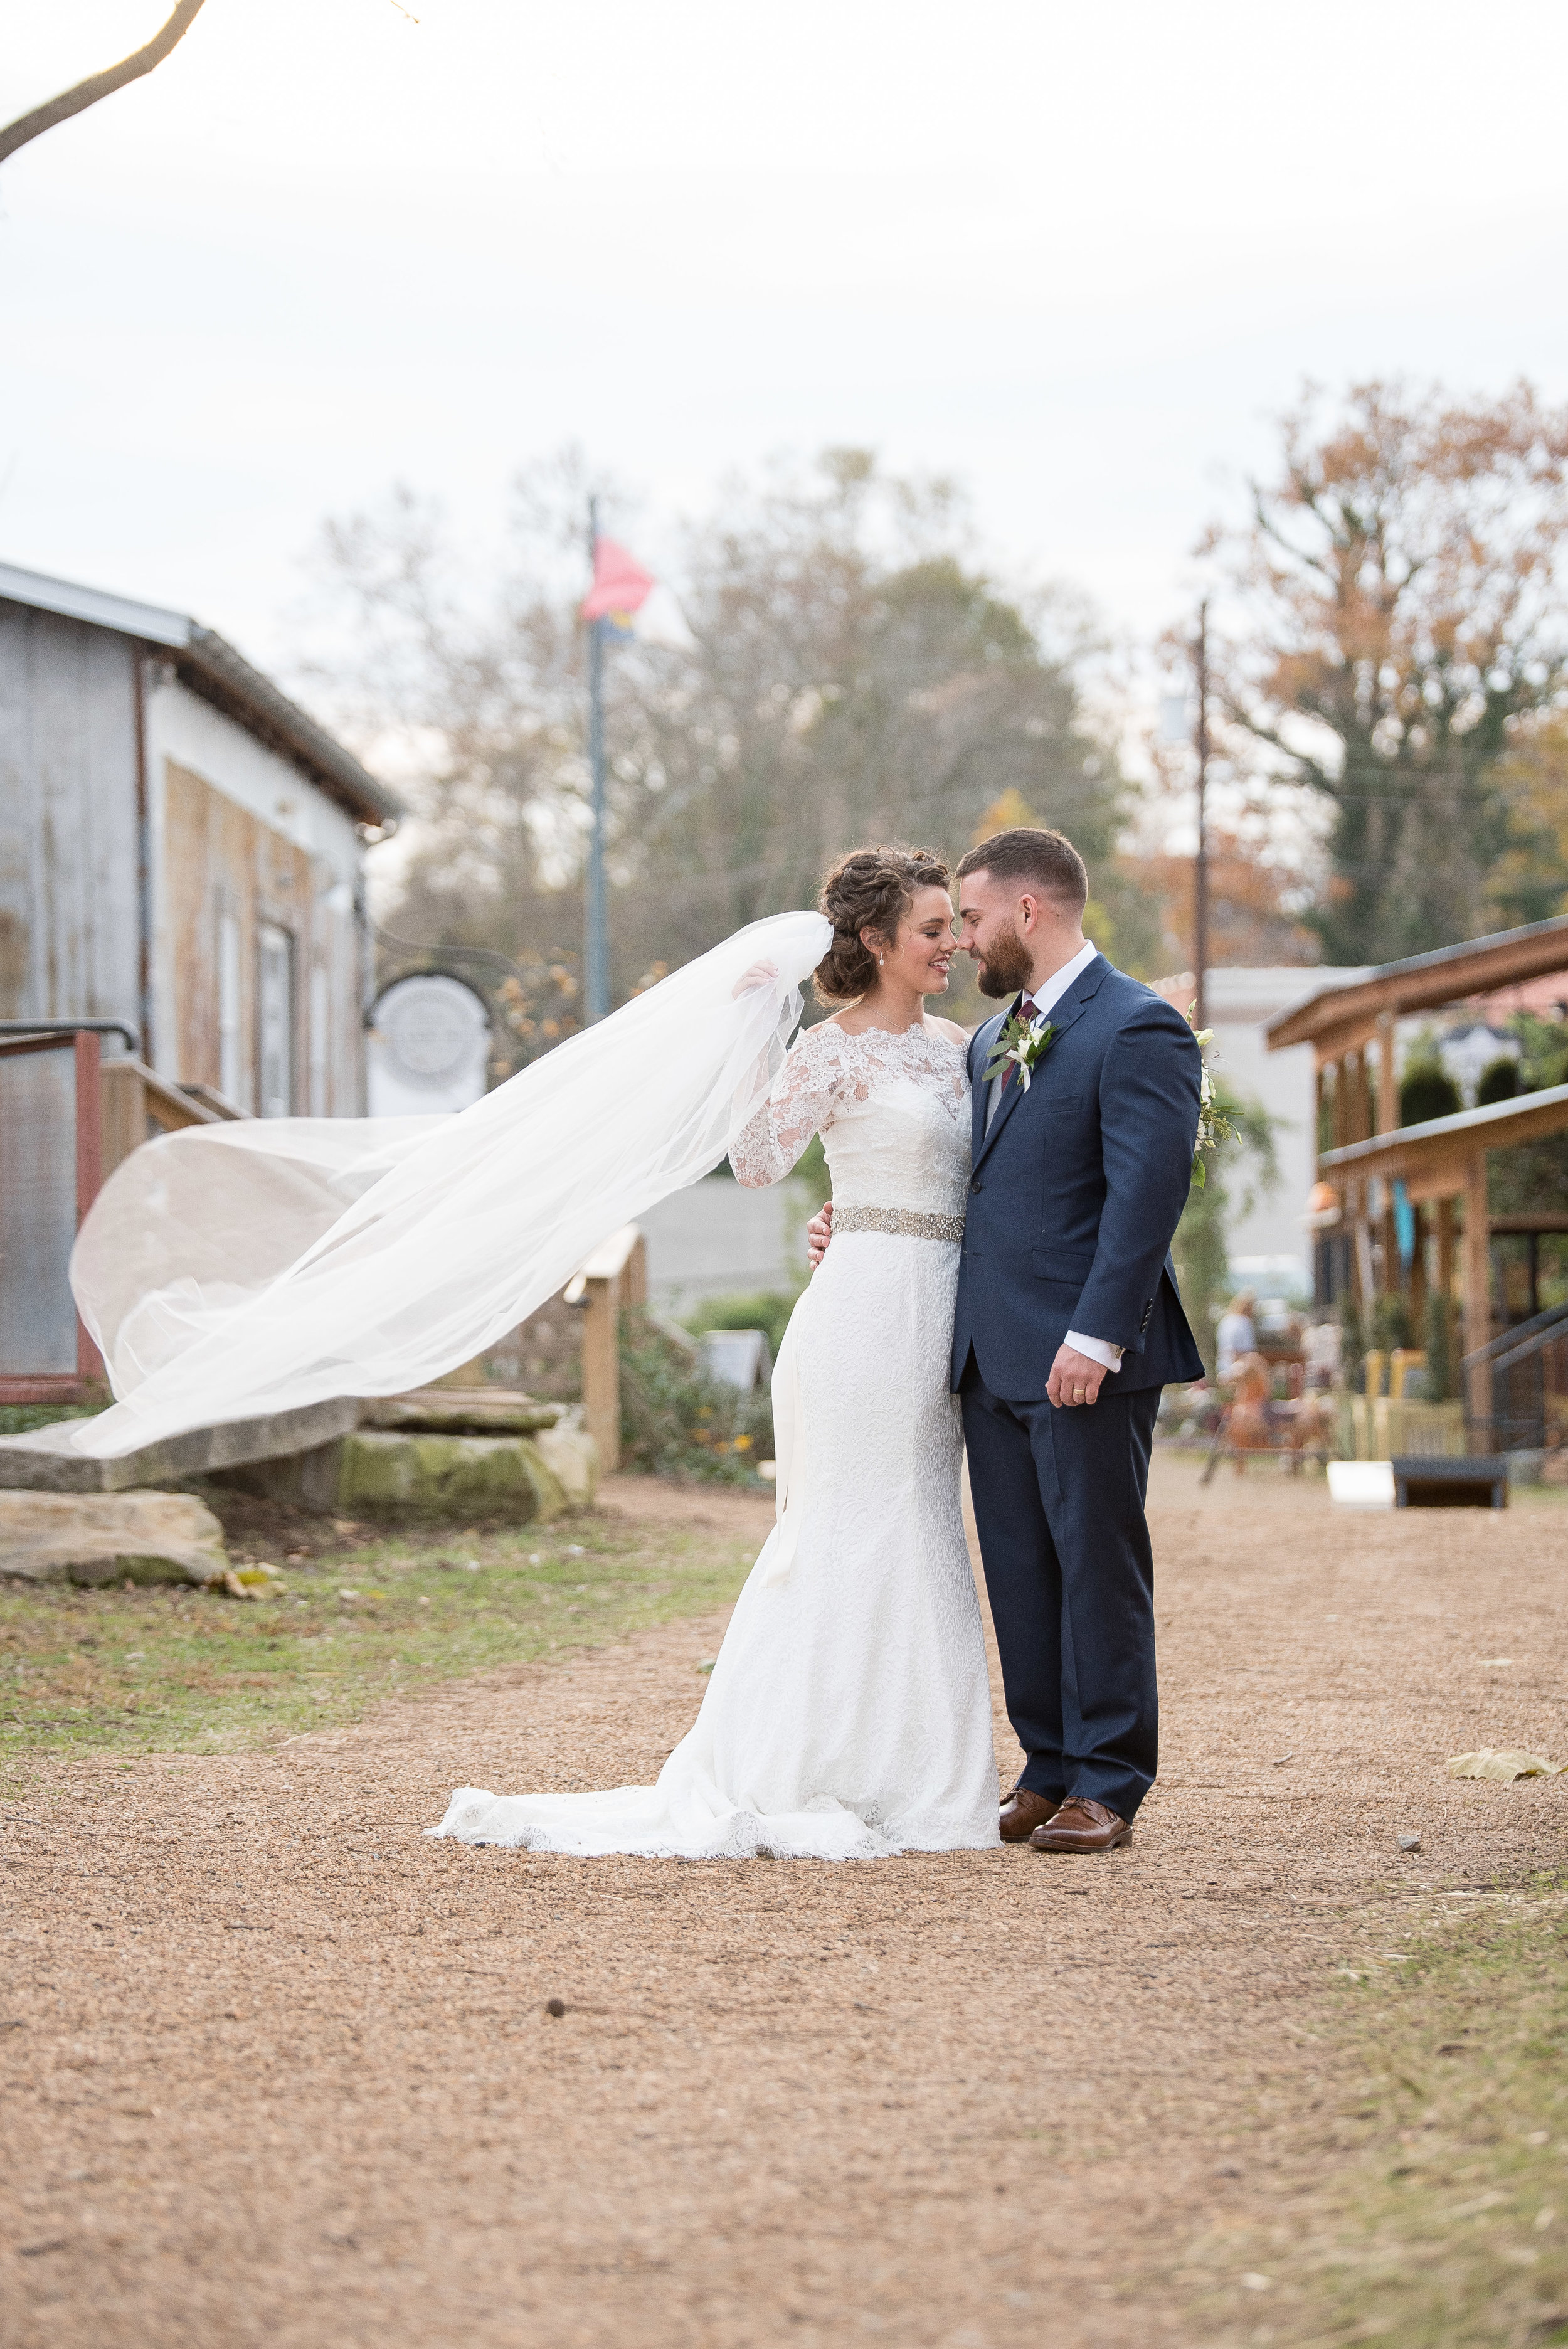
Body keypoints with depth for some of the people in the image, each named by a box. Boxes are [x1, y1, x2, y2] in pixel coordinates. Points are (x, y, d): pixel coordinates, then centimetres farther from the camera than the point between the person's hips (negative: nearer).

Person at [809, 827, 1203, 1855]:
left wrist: (1094, 1337, -21)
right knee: (1020, 1571, 9)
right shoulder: (994, 1038, 18)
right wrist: (858, 1223, 15)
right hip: (992, 1351, 8)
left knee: (1098, 1565, -2)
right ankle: (1050, 1772, 16)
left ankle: (1108, 1787, 4)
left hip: (1086, 1358, -8)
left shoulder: (1138, 1029, -9)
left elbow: (1147, 1192, -16)